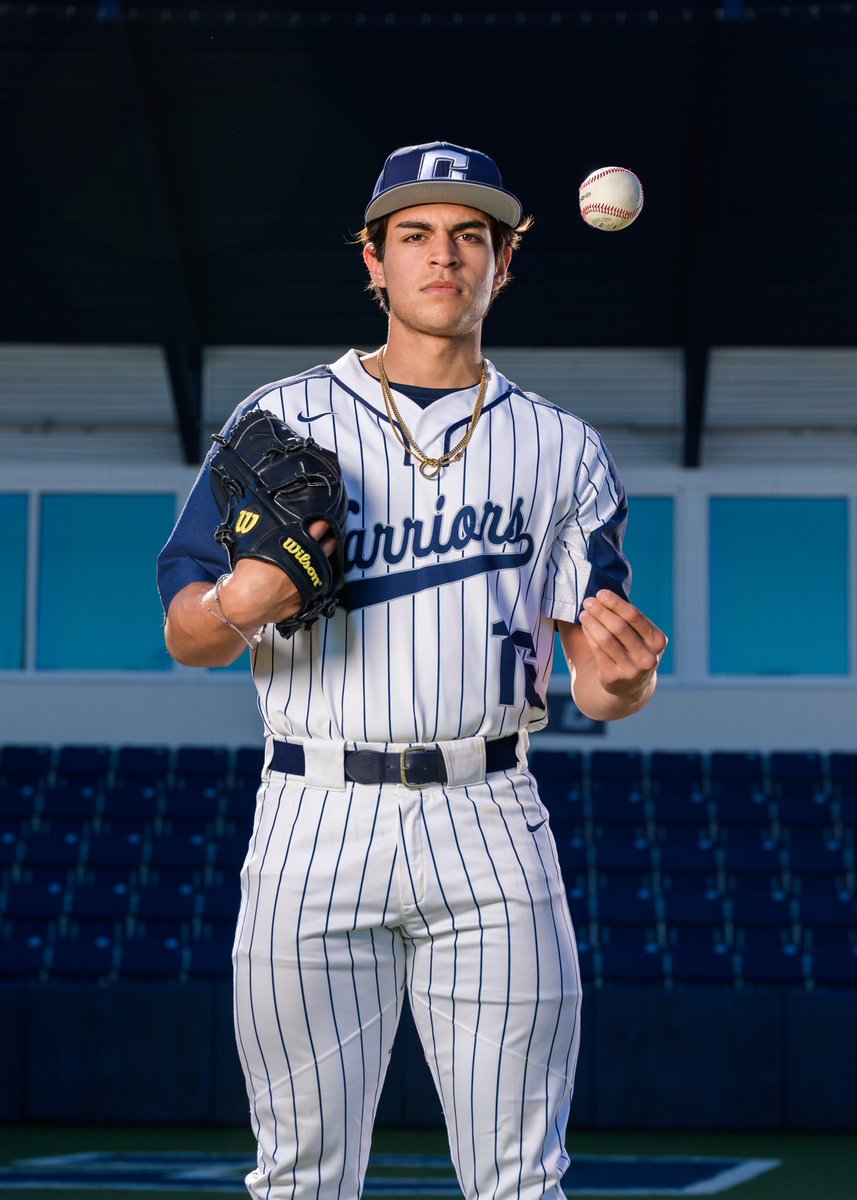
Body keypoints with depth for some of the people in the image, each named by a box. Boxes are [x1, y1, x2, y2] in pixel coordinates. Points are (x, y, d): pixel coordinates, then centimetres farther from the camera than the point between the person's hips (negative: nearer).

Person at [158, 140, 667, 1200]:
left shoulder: (562, 450, 13)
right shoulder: (282, 420, 8)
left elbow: (600, 687, 11)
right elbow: (184, 635, 5)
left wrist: (625, 674, -13)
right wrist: (240, 604, -18)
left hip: (489, 828, 1)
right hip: (316, 825, -1)